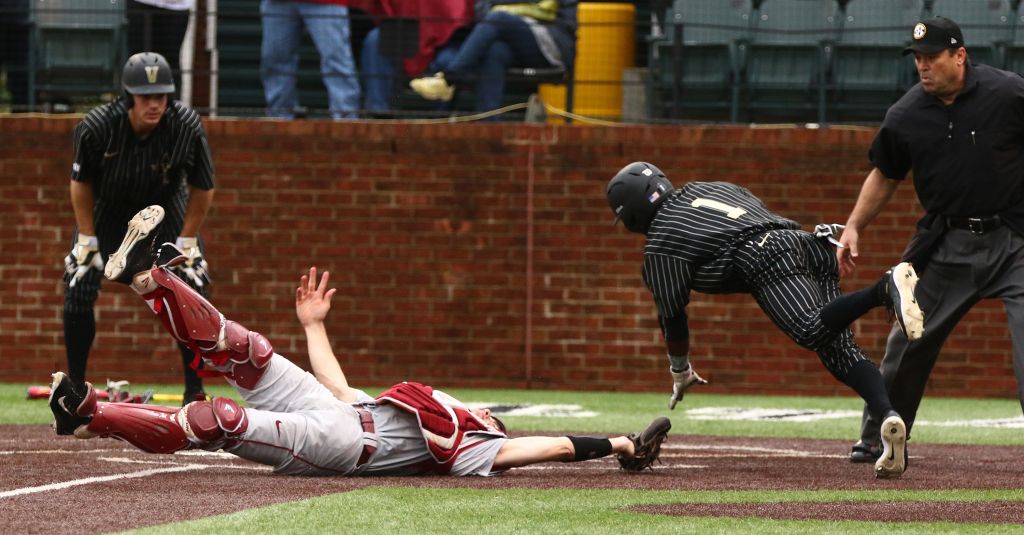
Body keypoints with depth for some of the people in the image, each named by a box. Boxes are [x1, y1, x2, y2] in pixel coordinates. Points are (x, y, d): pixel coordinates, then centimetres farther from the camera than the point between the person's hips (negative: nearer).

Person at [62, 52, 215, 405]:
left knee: (191, 288, -11)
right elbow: (81, 183, -13)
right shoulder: (98, 127, -31)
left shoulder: (187, 127, -30)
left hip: (165, 205, 0)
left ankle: (194, 390, -1)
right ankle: (74, 388, 3)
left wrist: (186, 241, -12)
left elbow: (202, 188, -15)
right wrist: (88, 240, -11)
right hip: (108, 207, 0)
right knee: (78, 287, -11)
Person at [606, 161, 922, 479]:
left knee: (812, 331, -29)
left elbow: (672, 315, 17)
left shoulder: (660, 242, 14)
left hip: (766, 258, -7)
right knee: (840, 350, -4)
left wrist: (680, 372, 31)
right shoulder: (713, 188, 36)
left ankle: (885, 288, -53)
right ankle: (887, 415, -29)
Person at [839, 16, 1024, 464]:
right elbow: (885, 175, 16)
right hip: (946, 244, 3)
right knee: (909, 339, 9)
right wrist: (854, 227, 9)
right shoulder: (905, 116, 0)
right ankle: (877, 439, 26)